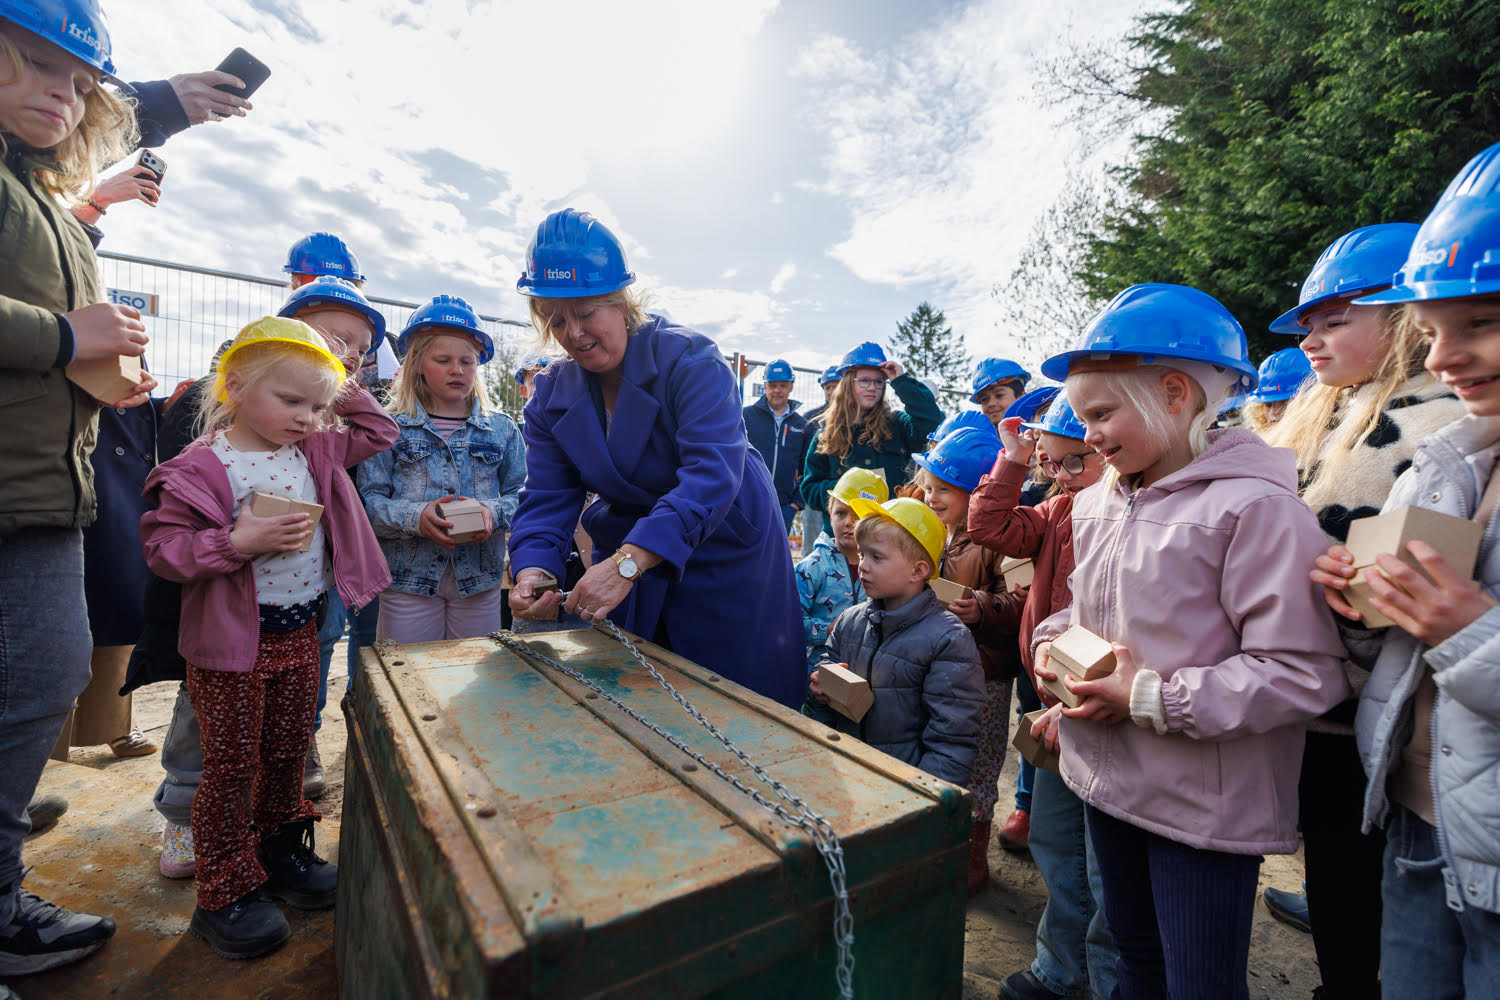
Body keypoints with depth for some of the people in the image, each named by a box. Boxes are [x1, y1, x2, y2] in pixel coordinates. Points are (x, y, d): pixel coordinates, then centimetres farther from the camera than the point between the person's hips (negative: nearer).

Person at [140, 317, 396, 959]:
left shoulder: (316, 452, 3)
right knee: (232, 764, 7)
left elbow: (378, 433, 15)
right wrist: (239, 542, -27)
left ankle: (280, 851, 38)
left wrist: (343, 392, 4)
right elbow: (162, 547, -14)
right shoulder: (201, 467, -14)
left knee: (288, 751, 18)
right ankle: (225, 893, 24)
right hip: (231, 641, -5)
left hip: (300, 632, 6)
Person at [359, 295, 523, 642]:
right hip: (409, 578, -1)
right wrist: (414, 517, -20)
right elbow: (368, 500, -3)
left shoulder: (501, 428, 7)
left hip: (480, 580, 2)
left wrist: (493, 512, -15)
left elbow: (521, 495, 5)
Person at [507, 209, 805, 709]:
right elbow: (547, 499, -6)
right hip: (627, 557, 5)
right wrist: (532, 568, -27)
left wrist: (628, 562, -43)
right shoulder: (551, 394, -2)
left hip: (723, 550, -4)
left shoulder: (689, 358, -21)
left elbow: (713, 472, -34)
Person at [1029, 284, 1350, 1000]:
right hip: (1108, 779, 7)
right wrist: (1053, 640, -3)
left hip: (1204, 806, -6)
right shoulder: (1099, 500, 4)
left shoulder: (1254, 505, -19)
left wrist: (1154, 700, -24)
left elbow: (1307, 674, -22)